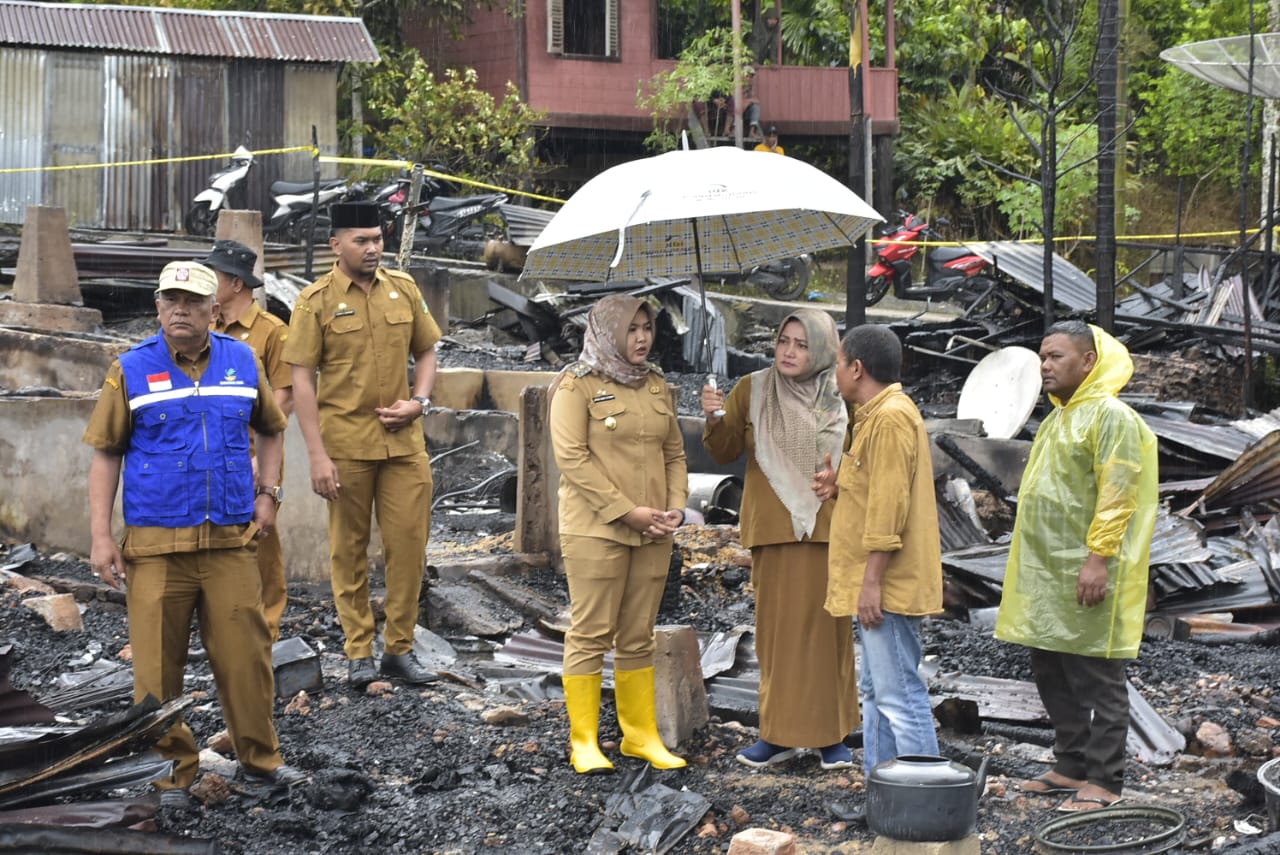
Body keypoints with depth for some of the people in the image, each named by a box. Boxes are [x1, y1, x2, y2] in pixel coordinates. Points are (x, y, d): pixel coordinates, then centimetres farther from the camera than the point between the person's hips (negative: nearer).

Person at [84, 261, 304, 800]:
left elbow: (270, 428, 24)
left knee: (245, 655, 3)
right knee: (157, 665, 0)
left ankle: (259, 757, 19)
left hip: (231, 542, 2)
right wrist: (100, 536, -3)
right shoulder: (131, 370, 2)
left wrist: (268, 492, 13)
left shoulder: (242, 363, 8)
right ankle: (171, 771, 14)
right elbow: (106, 453, 3)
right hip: (155, 546, -2)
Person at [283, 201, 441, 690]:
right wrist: (317, 455, -12)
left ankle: (400, 649, 14)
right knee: (350, 550, 5)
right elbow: (303, 379, -6)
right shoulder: (317, 300, -4)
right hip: (345, 443, -3)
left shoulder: (403, 289, 7)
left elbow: (426, 352, 17)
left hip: (403, 440, 3)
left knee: (409, 543, 3)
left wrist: (419, 401, -3)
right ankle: (359, 652, 15)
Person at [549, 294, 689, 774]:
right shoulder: (577, 386, -5)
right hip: (595, 530, -6)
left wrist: (676, 507, 1)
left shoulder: (657, 387, 14)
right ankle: (583, 742, 4)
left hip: (653, 535, 6)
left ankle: (641, 735, 17)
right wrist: (627, 511, -16)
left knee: (638, 637, 11)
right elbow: (572, 458, -13)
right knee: (591, 635, -2)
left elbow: (675, 453, 18)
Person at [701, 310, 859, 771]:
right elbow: (725, 452, 3)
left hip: (828, 530, 0)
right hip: (772, 529, 1)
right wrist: (715, 419, -16)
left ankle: (831, 734, 12)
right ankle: (778, 733, 11)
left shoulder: (841, 399, 2)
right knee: (777, 628, 4)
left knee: (827, 629, 3)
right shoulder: (752, 391, 2)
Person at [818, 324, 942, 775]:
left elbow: (890, 504, -22)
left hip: (888, 585, -11)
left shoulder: (891, 417, -16)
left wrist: (873, 580, -22)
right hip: (878, 584, 11)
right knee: (876, 692, 15)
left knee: (899, 695, -10)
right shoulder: (879, 414, 18)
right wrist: (840, 483, 9)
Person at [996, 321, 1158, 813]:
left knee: (1096, 679, -3)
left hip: (1084, 574, -10)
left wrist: (1098, 558, -25)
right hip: (1044, 574, 10)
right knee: (1051, 674, 14)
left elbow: (1117, 495, -19)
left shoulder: (1111, 416, -12)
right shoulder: (1058, 418, 18)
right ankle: (1071, 766, 24)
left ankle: (1104, 781, 3)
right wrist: (1029, 564, 21)